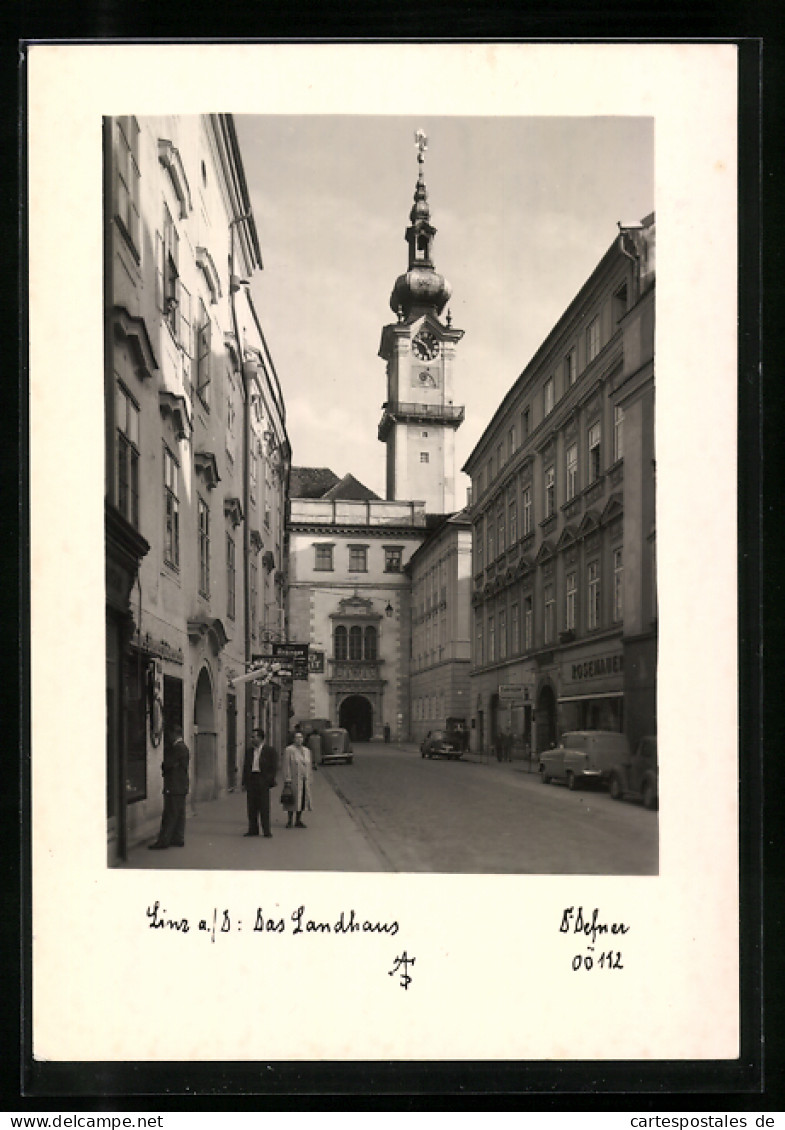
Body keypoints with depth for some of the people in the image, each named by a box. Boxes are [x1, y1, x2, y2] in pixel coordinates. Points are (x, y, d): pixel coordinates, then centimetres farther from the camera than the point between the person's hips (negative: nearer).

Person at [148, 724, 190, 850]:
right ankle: (178, 839, 15)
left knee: (169, 815, -7)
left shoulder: (178, 748, -16)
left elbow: (168, 764, -17)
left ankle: (163, 841, -5)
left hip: (174, 787, -10)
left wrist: (163, 766, 2)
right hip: (181, 787, 10)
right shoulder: (183, 747, 16)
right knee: (179, 814, 11)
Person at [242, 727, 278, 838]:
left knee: (264, 807, -3)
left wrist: (270, 782, -9)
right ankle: (253, 829, 13)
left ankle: (267, 831, 2)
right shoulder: (249, 750, 14)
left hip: (263, 780, -5)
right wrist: (244, 782, 8)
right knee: (251, 806, 6)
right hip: (251, 778, 5)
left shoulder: (269, 750, 0)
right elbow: (245, 766, 16)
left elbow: (274, 767, -1)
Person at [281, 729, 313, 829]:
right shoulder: (289, 750, -4)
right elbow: (286, 766, -9)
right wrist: (287, 780, -15)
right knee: (292, 800, -2)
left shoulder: (307, 751, 13)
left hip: (304, 780, 5)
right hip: (293, 780, -5)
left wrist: (309, 780, 10)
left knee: (302, 800, 6)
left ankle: (298, 821, 14)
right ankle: (289, 820, 6)